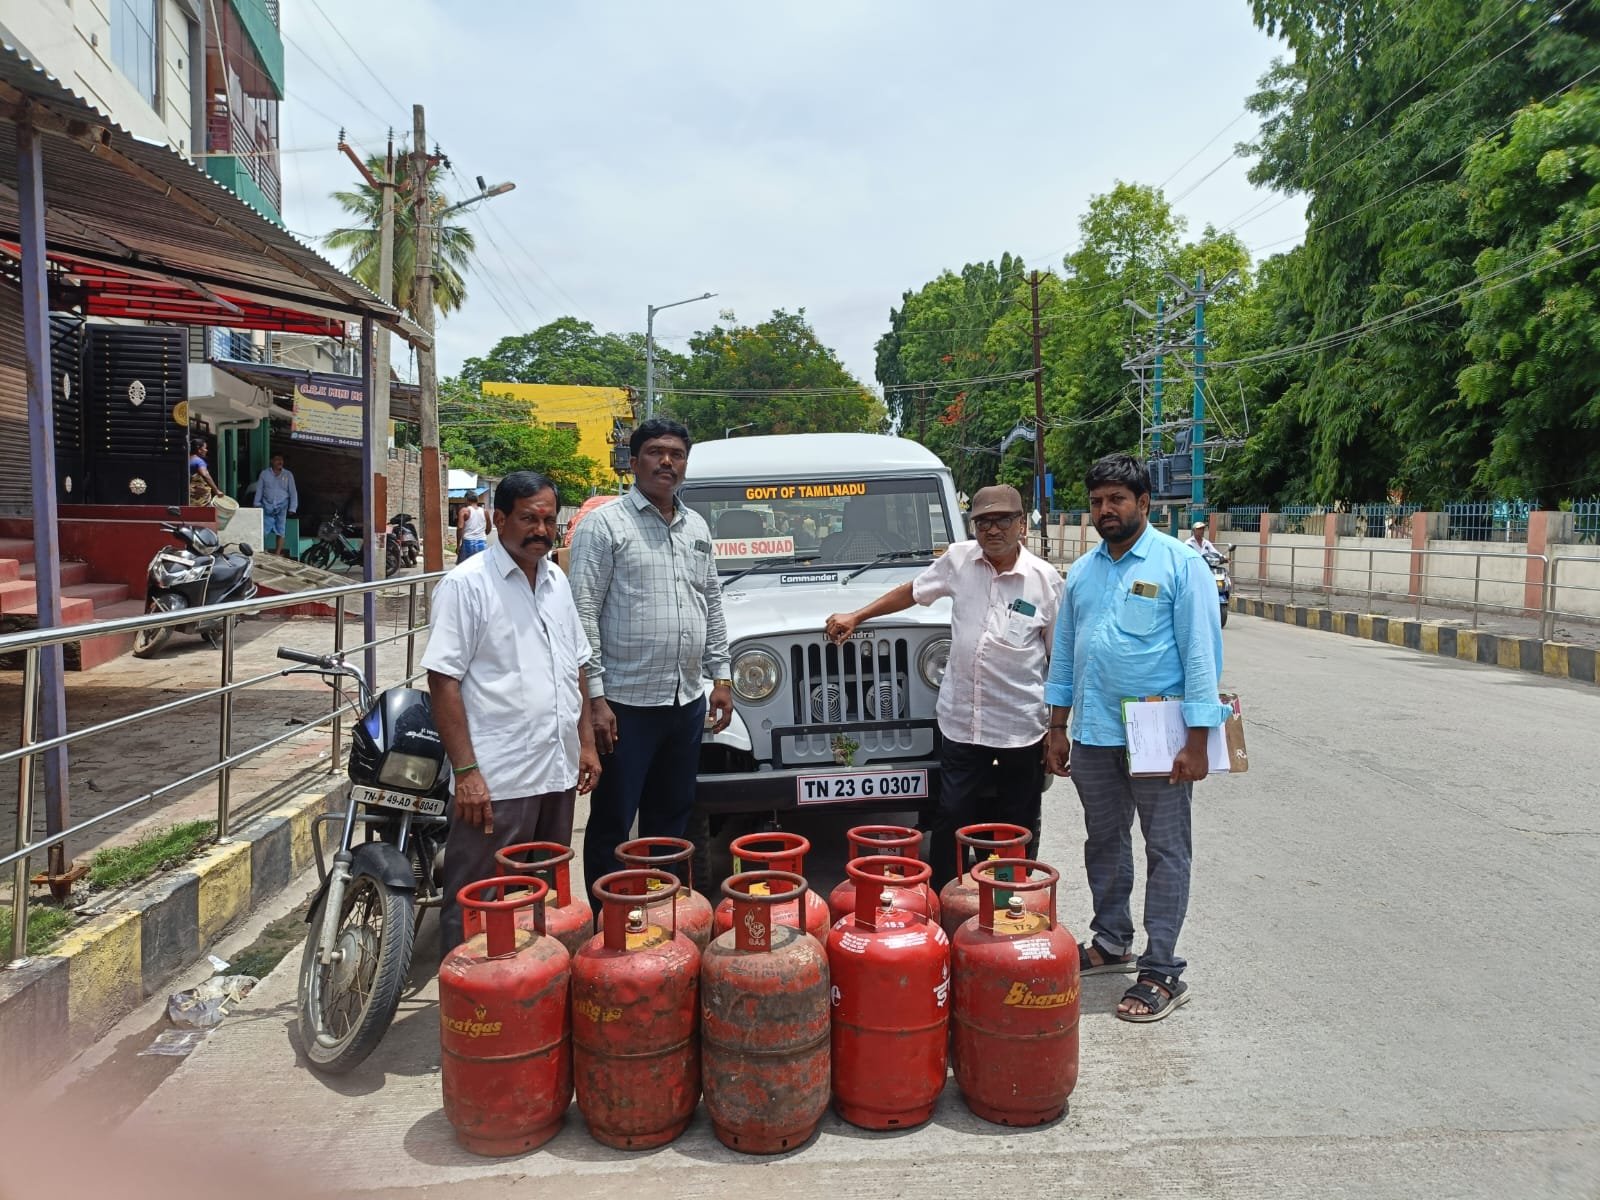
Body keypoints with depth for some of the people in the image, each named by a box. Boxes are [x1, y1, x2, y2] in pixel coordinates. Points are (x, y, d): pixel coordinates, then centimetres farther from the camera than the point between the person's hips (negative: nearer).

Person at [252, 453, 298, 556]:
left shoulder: (288, 474, 6)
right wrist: (257, 505, 4)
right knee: (263, 532, -7)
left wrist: (292, 508, 0)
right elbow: (259, 490, 8)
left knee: (280, 532, 3)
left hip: (282, 507, 1)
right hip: (267, 506, -1)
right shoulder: (264, 474, 5)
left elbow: (293, 492, 6)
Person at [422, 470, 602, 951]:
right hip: (495, 782, -7)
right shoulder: (466, 584, -10)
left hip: (558, 772, 7)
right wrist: (465, 771, -18)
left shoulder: (557, 581, 12)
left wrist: (586, 742, 13)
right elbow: (443, 681, -14)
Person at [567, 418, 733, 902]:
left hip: (688, 701, 6)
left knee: (671, 823, 17)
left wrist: (721, 677, 12)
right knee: (612, 825, 5)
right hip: (626, 702, -6)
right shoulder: (604, 525, -6)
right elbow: (583, 614, -11)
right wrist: (594, 697, -16)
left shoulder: (697, 527, 13)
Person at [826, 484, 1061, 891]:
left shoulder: (1045, 579, -6)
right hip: (961, 722, 2)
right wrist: (856, 616, 12)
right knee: (950, 822, 7)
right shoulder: (958, 559, 1)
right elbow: (913, 591, 18)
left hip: (1022, 727, -2)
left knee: (1018, 832, 11)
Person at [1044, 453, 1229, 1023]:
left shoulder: (1181, 564, -7)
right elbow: (1064, 652, 14)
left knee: (1165, 852, 4)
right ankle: (1111, 941, 34)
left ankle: (1162, 972, 12)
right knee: (1103, 842, 17)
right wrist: (1057, 727, 11)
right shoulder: (1082, 571, 10)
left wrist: (1197, 740, -16)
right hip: (1094, 735, 6)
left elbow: (1202, 653, -11)